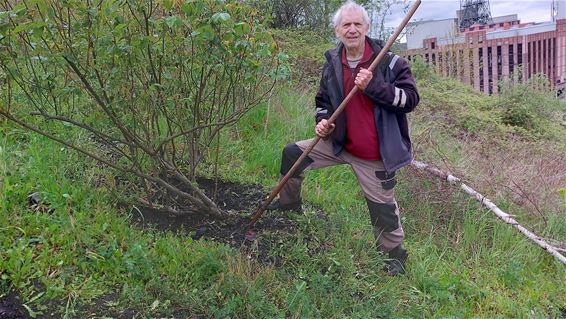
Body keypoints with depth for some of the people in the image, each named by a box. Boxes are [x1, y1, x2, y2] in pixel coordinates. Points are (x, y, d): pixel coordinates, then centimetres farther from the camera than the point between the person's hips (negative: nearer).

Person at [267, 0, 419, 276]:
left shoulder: (389, 62, -13)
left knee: (383, 208, 6)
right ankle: (289, 204, 22)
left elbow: (410, 99, -19)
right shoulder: (332, 66, 2)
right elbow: (323, 101, 16)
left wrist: (373, 85, -29)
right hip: (340, 144, 4)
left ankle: (394, 254, 32)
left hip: (376, 154, -4)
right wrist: (322, 121, -6)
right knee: (292, 153, 1)